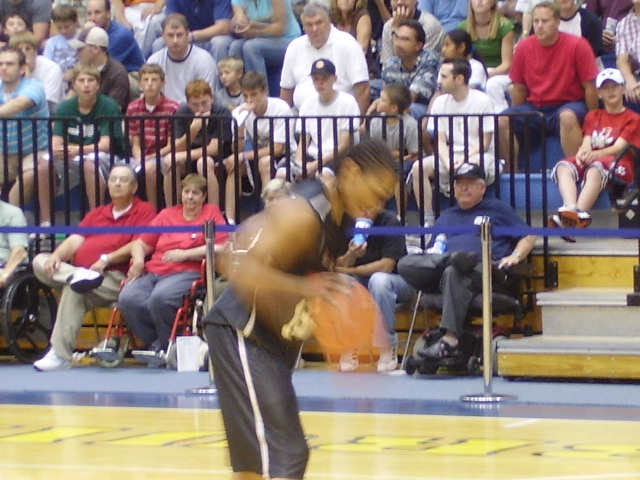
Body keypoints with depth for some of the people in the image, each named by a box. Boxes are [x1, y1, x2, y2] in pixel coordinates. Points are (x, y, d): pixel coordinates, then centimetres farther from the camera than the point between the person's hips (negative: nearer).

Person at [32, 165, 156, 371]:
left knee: (74, 289, -35)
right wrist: (57, 256, -8)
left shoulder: (144, 211, 7)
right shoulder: (97, 213, 26)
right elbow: (76, 239, 14)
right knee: (40, 261, -13)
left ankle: (60, 354, -33)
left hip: (114, 278, -7)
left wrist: (106, 259, -17)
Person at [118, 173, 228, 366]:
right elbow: (141, 244, 26)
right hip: (152, 272, 4)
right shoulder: (167, 215, 24)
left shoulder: (212, 213, 12)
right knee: (128, 298, -27)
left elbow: (221, 248, -2)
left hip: (187, 273, -4)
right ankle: (154, 343, -9)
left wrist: (185, 254, -8)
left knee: (160, 297, -37)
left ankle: (166, 347, -13)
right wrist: (138, 259, 2)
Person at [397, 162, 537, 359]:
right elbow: (430, 252, 25)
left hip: (486, 270, -4)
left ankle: (451, 341, -49)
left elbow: (528, 236, 15)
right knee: (405, 265, -23)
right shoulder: (446, 217, 32)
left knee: (454, 273, -41)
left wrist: (515, 256, -6)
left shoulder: (498, 209, 22)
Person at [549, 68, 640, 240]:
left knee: (595, 169, -40)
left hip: (618, 164, -5)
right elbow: (586, 142, 9)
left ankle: (578, 214, -61)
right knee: (564, 166, -29)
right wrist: (583, 151, -18)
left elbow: (619, 147, -4)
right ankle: (571, 210, -56)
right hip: (590, 161, 5)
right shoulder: (593, 116, 26)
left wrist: (597, 154, -26)